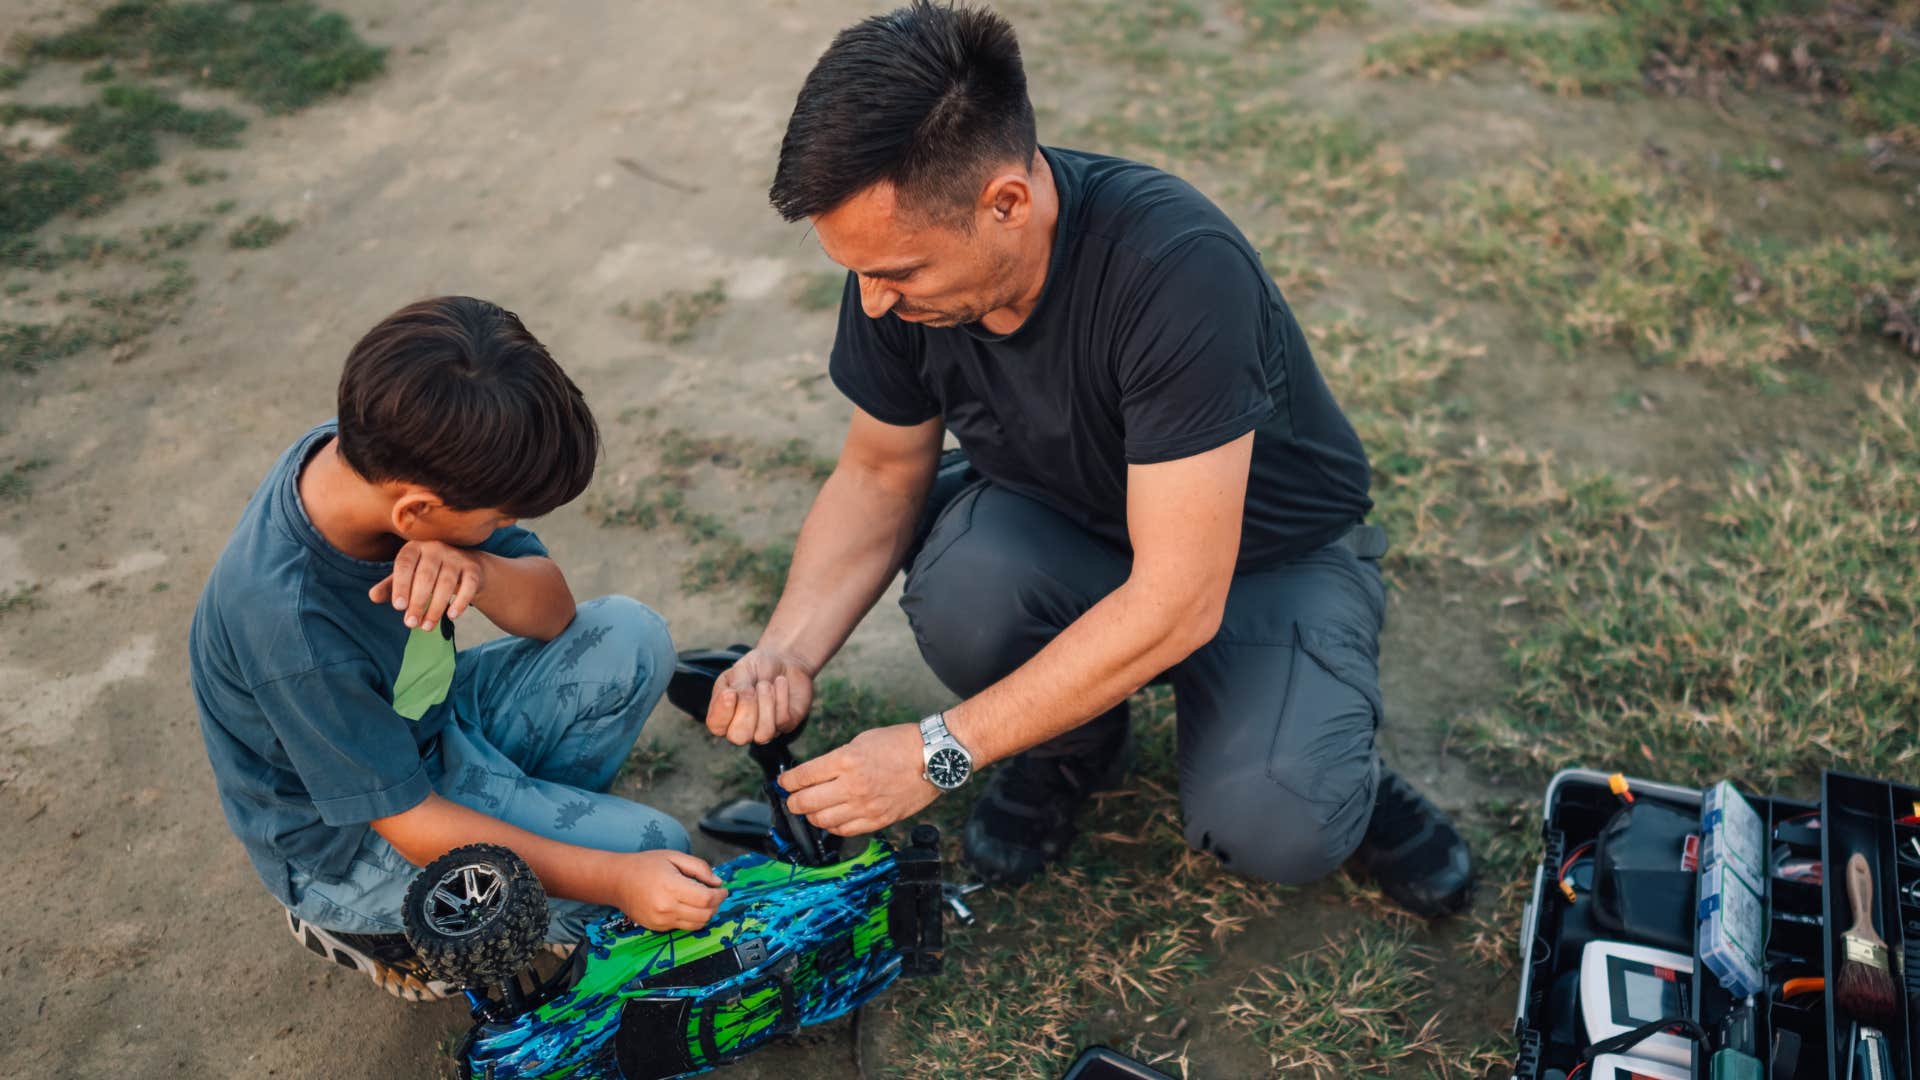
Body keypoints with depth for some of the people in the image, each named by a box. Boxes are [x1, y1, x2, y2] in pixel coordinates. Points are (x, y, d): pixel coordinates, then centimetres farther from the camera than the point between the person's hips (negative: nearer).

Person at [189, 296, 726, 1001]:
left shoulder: (377, 453, -17)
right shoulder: (294, 626, -37)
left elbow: (551, 613, -9)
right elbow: (411, 825, -26)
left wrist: (473, 568, -32)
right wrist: (616, 879, -29)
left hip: (429, 723, 7)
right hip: (348, 842, -7)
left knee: (630, 638, -9)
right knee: (649, 848, -16)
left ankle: (527, 813, 9)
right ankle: (380, 928, 3)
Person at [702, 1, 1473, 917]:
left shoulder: (1178, 268, -36)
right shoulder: (900, 256, -18)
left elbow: (1177, 604, -35)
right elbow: (879, 473, -1)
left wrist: (941, 751, -30)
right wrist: (786, 653, -18)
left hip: (1270, 552, -4)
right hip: (1065, 530, 4)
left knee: (1270, 830, -29)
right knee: (959, 594, -30)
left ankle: (1330, 759, 8)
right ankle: (1070, 746, 3)